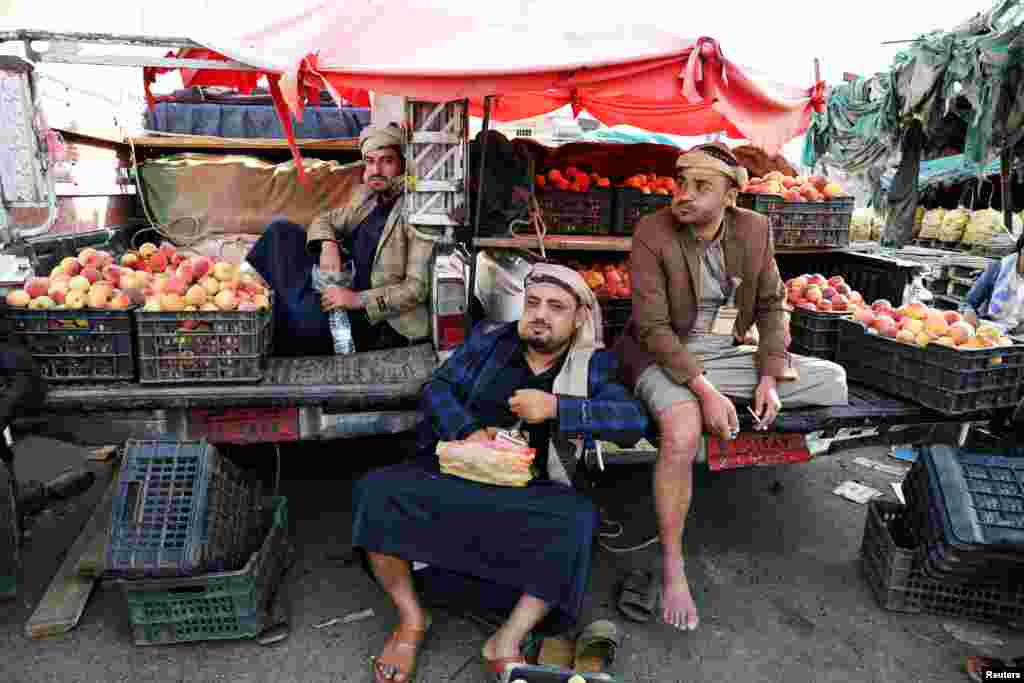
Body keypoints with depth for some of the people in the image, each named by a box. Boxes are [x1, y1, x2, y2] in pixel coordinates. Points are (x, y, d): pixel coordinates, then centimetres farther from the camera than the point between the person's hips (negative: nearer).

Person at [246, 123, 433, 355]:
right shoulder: (366, 197, 9)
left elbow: (418, 287, -19)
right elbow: (324, 220, 18)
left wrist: (358, 299, -25)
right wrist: (328, 245, -6)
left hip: (375, 318, -7)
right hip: (341, 287, 7)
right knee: (281, 230, 4)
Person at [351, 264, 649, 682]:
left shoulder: (592, 365, 6)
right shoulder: (488, 338, 11)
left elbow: (634, 422, -9)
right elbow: (436, 388, 5)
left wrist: (555, 407, -18)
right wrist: (469, 431, -14)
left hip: (529, 493, -1)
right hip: (450, 473, 2)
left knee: (578, 520, -31)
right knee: (376, 491, -23)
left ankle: (508, 641, -13)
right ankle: (411, 620, -2)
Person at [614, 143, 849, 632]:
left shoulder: (754, 229, -2)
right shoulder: (652, 233, -16)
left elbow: (771, 304, 6)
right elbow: (653, 326, -19)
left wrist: (769, 378, -6)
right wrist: (705, 392, -26)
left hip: (731, 353, 6)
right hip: (666, 356, -5)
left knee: (836, 382, 2)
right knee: (683, 433, -34)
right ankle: (672, 569, -16)